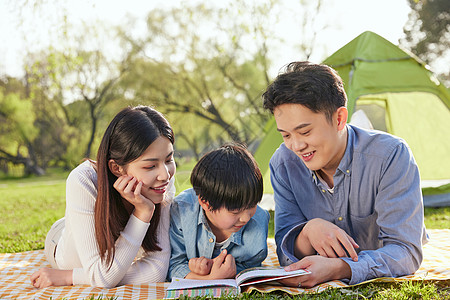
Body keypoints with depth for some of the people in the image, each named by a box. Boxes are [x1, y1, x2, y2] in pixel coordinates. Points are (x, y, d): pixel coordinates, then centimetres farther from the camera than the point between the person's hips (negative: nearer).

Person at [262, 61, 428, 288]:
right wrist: (309, 230, -32)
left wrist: (336, 269, -44)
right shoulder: (283, 163, -11)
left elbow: (405, 252, -27)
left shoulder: (391, 156, -22)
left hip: (388, 284, -1)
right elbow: (287, 256, -9)